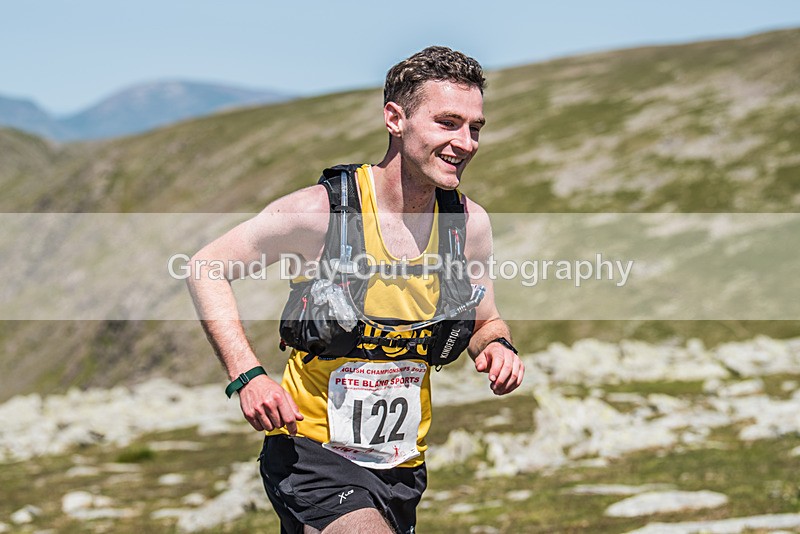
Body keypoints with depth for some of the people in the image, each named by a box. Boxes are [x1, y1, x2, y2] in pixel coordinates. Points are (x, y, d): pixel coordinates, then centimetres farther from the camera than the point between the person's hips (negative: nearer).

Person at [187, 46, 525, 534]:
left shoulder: (471, 224, -2)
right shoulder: (322, 210, -16)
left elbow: (484, 322, 15)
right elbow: (206, 268, -6)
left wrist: (498, 347, -9)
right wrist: (248, 376, -17)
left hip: (403, 464, 6)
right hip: (312, 448, -5)